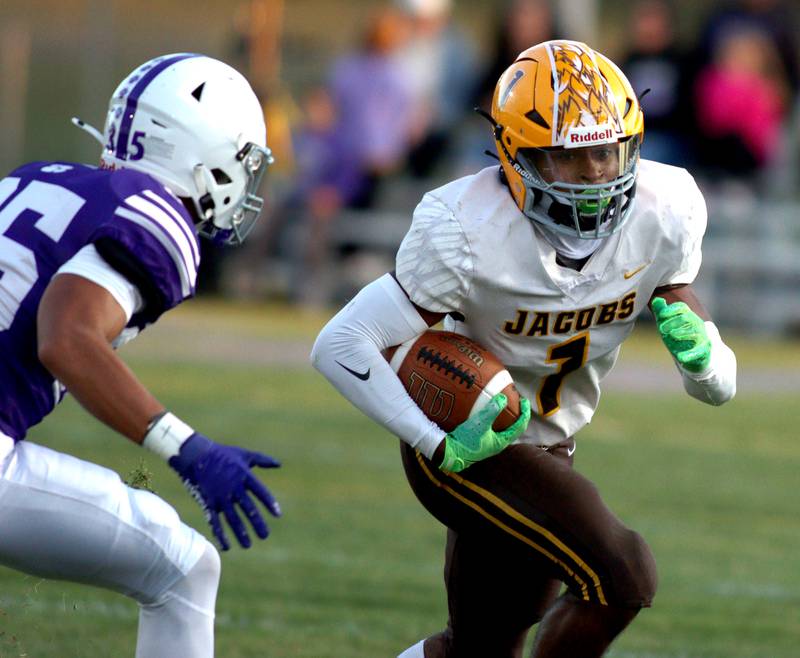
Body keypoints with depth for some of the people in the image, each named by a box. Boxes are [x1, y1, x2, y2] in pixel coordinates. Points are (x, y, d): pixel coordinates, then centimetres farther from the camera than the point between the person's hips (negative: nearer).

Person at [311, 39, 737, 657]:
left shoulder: (662, 213, -12)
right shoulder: (468, 234, -28)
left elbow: (719, 386, -4)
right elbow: (341, 345, -24)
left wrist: (698, 350, -29)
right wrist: (440, 445, -32)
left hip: (546, 449, 7)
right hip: (464, 444, -7)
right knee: (622, 577, -24)